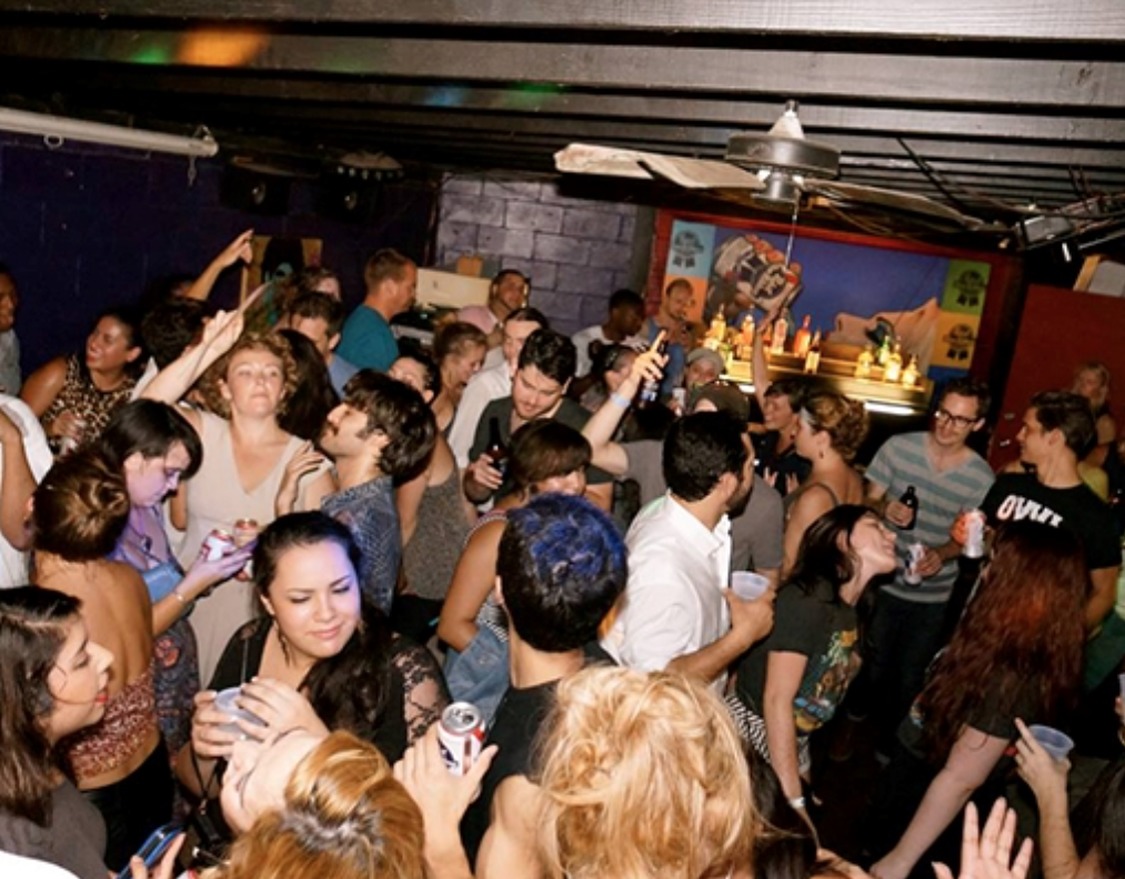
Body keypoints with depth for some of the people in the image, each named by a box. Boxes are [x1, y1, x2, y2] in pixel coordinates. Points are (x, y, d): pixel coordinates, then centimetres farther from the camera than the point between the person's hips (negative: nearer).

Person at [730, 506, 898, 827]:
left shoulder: (849, 610, 3)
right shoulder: (809, 597, -22)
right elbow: (776, 700, -23)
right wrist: (794, 799, -22)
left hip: (792, 744, 8)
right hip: (756, 735, -8)